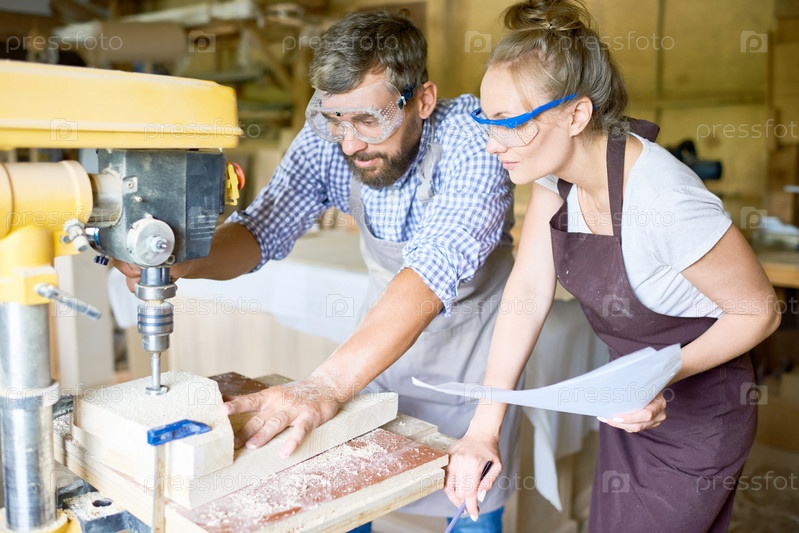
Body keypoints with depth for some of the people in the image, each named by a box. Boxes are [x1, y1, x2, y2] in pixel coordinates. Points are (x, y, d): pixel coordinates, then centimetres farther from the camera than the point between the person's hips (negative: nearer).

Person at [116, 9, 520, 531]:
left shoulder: (472, 135, -31)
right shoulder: (327, 140, -17)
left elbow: (436, 269, -43)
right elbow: (264, 229, -19)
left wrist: (327, 384, -54)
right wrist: (183, 260, -41)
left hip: (471, 328, -3)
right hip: (385, 324, 4)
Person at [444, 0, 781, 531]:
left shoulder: (665, 204, -34)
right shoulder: (556, 171, -13)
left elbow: (759, 311, -19)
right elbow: (529, 289, -13)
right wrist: (485, 425, -17)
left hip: (694, 415, -7)